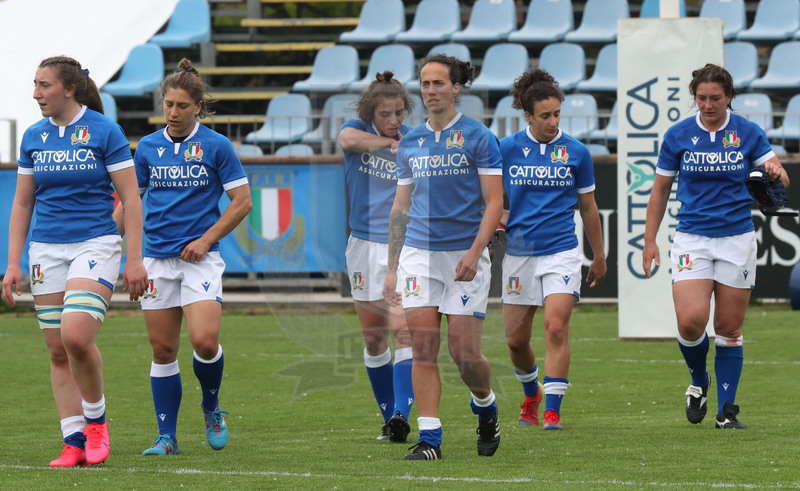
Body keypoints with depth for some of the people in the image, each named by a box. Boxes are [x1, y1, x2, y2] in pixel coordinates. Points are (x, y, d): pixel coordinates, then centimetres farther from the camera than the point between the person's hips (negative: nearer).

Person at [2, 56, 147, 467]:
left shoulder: (104, 131, -6)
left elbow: (131, 198, -4)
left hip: (95, 245, -5)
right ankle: (74, 442, 7)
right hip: (47, 249, 5)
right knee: (58, 352, 3)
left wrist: (135, 259, -9)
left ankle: (96, 418, 1)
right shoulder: (34, 137, 8)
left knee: (76, 336, -22)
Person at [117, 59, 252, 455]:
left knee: (205, 341, -17)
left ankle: (211, 407, 11)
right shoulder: (148, 147, 8)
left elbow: (242, 201, 0)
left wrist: (206, 240, -9)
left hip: (199, 258, -3)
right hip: (157, 257, 3)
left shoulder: (216, 146, -2)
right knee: (163, 349, 3)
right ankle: (166, 437, 10)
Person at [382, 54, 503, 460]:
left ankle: (485, 407, 25)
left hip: (464, 254, -4)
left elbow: (494, 202, -5)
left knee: (464, 351, -5)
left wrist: (475, 252, -17)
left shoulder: (478, 137, -2)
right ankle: (429, 438, -3)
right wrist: (391, 268, 13)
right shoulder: (410, 143, 12)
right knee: (422, 347, -5)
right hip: (418, 252, 4)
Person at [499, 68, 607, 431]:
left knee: (556, 327, -17)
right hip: (518, 252, 2)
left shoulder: (576, 152, 1)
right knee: (516, 339, 8)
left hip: (561, 252, -2)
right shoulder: (506, 149, 0)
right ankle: (531, 394, 36)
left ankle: (552, 411, -14)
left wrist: (599, 258, 15)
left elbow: (588, 206, 10)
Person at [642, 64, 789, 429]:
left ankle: (727, 409, 12)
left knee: (729, 329, 2)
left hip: (737, 238, 0)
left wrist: (777, 175, -30)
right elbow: (660, 190, 8)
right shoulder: (678, 135, 0)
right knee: (691, 320, -17)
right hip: (692, 238, 0)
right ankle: (699, 380, 13)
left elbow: (779, 177, -5)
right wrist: (649, 240, 4)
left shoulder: (748, 133, -1)